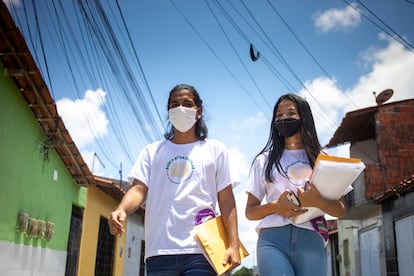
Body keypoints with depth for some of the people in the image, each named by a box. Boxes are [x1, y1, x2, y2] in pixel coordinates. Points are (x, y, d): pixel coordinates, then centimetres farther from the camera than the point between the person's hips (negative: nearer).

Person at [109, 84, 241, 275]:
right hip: (159, 251, 2)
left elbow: (226, 200, 7)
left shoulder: (215, 150, 13)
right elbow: (139, 189, 4)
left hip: (201, 249, -1)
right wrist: (121, 210, -19)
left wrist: (233, 245, -3)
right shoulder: (152, 151, 17)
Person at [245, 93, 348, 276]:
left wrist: (318, 202, -10)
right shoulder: (264, 160, 16)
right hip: (272, 239, 0)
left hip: (310, 240, 1)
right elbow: (250, 211, 14)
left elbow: (340, 211, 11)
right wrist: (275, 206, -7)